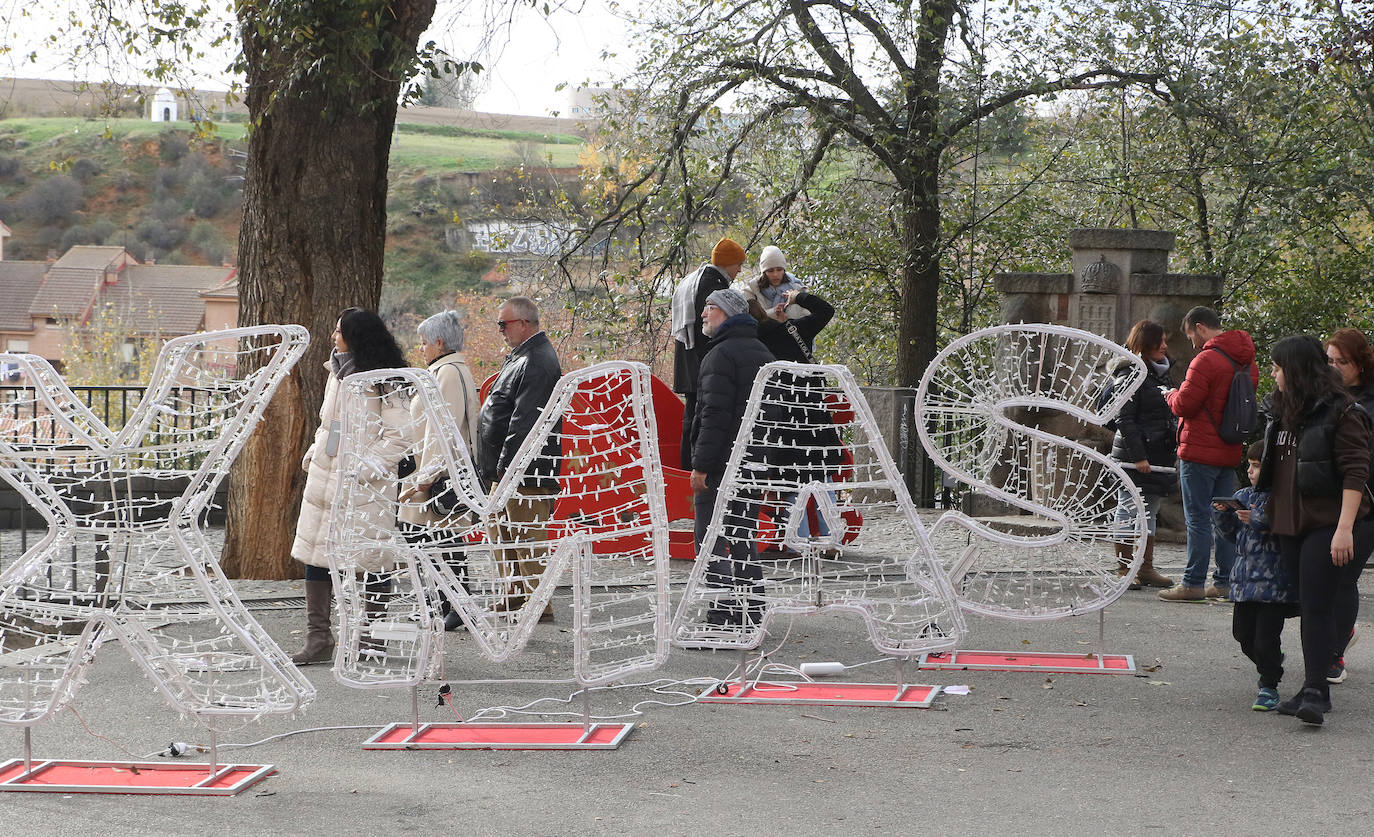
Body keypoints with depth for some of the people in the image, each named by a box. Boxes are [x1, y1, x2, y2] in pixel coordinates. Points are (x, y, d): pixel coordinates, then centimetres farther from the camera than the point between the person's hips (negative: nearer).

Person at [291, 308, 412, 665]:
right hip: (324, 477, 8)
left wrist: (364, 468, -18)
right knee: (315, 554, 5)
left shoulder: (383, 381, -11)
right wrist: (314, 451, 9)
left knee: (371, 559, 0)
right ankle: (318, 638, 10)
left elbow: (399, 436, -14)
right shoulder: (336, 372, 13)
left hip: (364, 486, -8)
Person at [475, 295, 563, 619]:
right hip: (509, 469, 11)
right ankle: (516, 592, 31)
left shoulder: (536, 362, -18)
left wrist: (505, 464, -22)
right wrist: (495, 465, 22)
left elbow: (524, 420, -23)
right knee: (502, 531, 20)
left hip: (525, 469, -11)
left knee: (526, 536, -9)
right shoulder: (521, 356, 17)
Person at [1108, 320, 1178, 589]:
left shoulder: (1162, 374, 16)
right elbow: (1124, 419, -15)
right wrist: (1138, 456, -19)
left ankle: (1146, 569, 16)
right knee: (1128, 511, -3)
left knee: (1149, 513, 11)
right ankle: (1124, 570, 1)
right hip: (1134, 456, -8)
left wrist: (1176, 446, 15)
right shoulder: (1129, 375, -10)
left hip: (1159, 454, 8)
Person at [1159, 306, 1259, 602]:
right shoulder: (1246, 361, 12)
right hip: (1230, 452, 8)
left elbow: (1184, 405, -18)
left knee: (1198, 518, -5)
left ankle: (1193, 583, -3)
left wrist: (1172, 396, 5)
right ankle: (1225, 582, 14)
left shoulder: (1207, 359, -16)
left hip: (1200, 453, -8)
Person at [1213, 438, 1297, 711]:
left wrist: (1260, 521, -25)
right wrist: (1221, 513, 1)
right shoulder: (1244, 496, 11)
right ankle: (1270, 663, 39)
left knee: (1266, 637, -7)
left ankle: (1269, 686, 8)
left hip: (1275, 582, -7)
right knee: (1243, 633, 13)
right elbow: (1231, 534, 18)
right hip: (1245, 578, 7)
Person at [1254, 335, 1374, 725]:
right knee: (1308, 606, 10)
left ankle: (1316, 691, -9)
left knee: (1317, 608, -10)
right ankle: (1313, 688, 14)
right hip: (1291, 525, 8)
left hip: (1329, 526, -8)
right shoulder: (1285, 414, 14)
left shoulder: (1341, 412, -11)